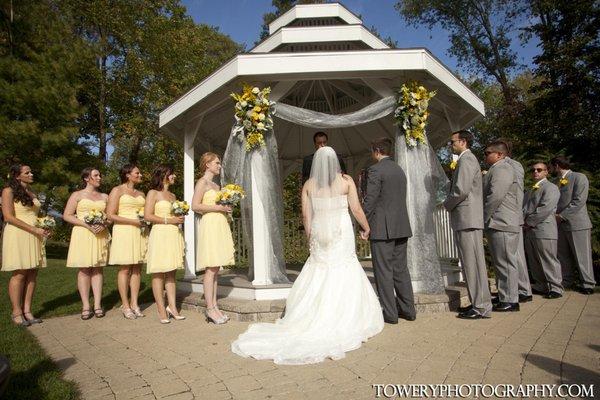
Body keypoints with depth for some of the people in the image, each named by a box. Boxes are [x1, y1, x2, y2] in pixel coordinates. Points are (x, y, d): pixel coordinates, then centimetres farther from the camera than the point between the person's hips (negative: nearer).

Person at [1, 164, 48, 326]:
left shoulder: (31, 191, 15)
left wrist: (44, 227, 7)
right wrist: (34, 229, -15)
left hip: (34, 237, 6)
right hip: (17, 236, -6)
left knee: (32, 274, 3)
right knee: (19, 274, -5)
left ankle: (27, 310, 9)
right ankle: (17, 312, 4)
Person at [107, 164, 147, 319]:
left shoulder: (141, 193, 18)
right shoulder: (117, 190, 1)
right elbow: (111, 215, -7)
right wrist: (133, 221, -14)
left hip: (139, 232, 6)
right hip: (123, 231, -5)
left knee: (137, 268, 3)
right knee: (125, 269, -3)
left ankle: (134, 303, 9)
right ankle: (125, 305, 3)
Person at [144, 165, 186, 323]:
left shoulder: (173, 195, 20)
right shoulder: (153, 193, 1)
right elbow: (147, 216, -8)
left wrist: (180, 219, 7)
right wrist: (168, 220, -12)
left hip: (175, 235, 7)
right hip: (160, 234, -6)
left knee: (171, 272, 5)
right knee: (159, 273, -3)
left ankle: (172, 307, 7)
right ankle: (162, 311, -1)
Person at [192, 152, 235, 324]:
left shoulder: (216, 185, 21)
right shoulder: (202, 182, -3)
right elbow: (195, 206, -13)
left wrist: (226, 207, 9)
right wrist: (217, 207, -13)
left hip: (220, 226, 8)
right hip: (209, 225, -8)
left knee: (215, 269, 8)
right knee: (211, 269, -8)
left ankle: (214, 306, 12)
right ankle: (210, 309, -3)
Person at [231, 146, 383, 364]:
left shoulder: (308, 185, 2)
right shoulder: (346, 180, -3)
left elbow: (306, 215, 2)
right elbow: (356, 209, -2)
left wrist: (310, 237, 14)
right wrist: (366, 228, 13)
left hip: (319, 233, 2)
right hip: (341, 232, -2)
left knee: (318, 275, 12)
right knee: (344, 276, 6)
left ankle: (315, 321, 16)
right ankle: (343, 322, 12)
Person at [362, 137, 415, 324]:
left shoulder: (375, 170, -10)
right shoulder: (399, 170, 15)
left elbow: (370, 201, -14)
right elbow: (400, 199, 17)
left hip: (382, 228, -8)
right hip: (401, 227, 8)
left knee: (383, 270, 0)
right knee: (401, 269, 14)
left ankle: (390, 313, 7)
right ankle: (408, 309, 21)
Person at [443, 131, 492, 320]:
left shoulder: (466, 159, -10)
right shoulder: (466, 160, 22)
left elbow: (461, 190, -20)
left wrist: (447, 205, -5)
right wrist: (451, 204, 11)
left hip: (467, 219, -10)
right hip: (466, 219, 10)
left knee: (473, 263, -6)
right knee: (471, 263, 13)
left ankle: (481, 307, 0)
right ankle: (478, 302, 21)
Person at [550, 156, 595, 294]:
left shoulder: (579, 177, -5)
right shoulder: (558, 181, 16)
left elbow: (579, 201, -15)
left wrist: (561, 216, -16)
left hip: (576, 223, -7)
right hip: (561, 225, 7)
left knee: (582, 256, -1)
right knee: (563, 256, 11)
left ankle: (587, 285, 8)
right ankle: (566, 281, 20)